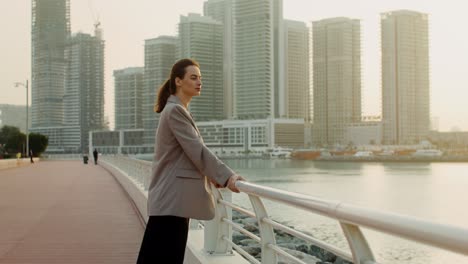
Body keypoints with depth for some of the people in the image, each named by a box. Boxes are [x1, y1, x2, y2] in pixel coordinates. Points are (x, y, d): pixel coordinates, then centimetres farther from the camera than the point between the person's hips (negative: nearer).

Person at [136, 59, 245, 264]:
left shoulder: (178, 110, 18)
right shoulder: (175, 110, -12)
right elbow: (197, 150, -20)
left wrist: (212, 176, 17)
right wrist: (227, 176, -23)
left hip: (175, 197, 10)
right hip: (172, 198, -10)